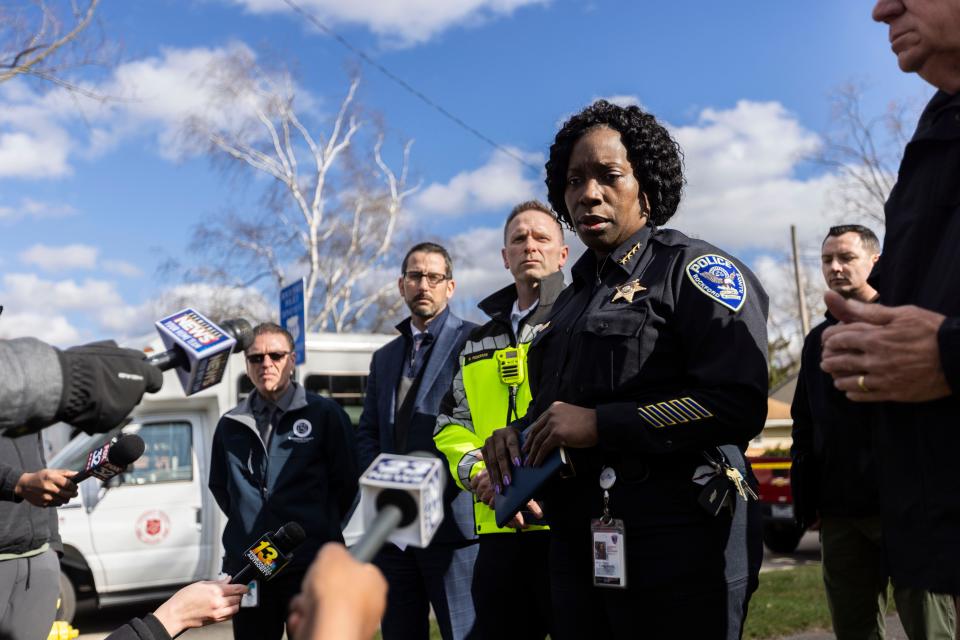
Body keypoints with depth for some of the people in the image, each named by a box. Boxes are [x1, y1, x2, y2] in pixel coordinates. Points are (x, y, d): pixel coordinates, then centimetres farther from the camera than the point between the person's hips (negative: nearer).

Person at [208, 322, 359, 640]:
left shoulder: (324, 413, 0)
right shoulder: (231, 424, 11)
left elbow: (347, 480, 1)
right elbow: (219, 486, 22)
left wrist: (322, 526, 5)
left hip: (310, 565, -3)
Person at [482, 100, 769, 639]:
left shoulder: (694, 269, -5)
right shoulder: (574, 296, 18)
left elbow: (739, 403, -18)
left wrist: (602, 424, -19)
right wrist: (519, 433, 4)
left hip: (674, 553, -7)